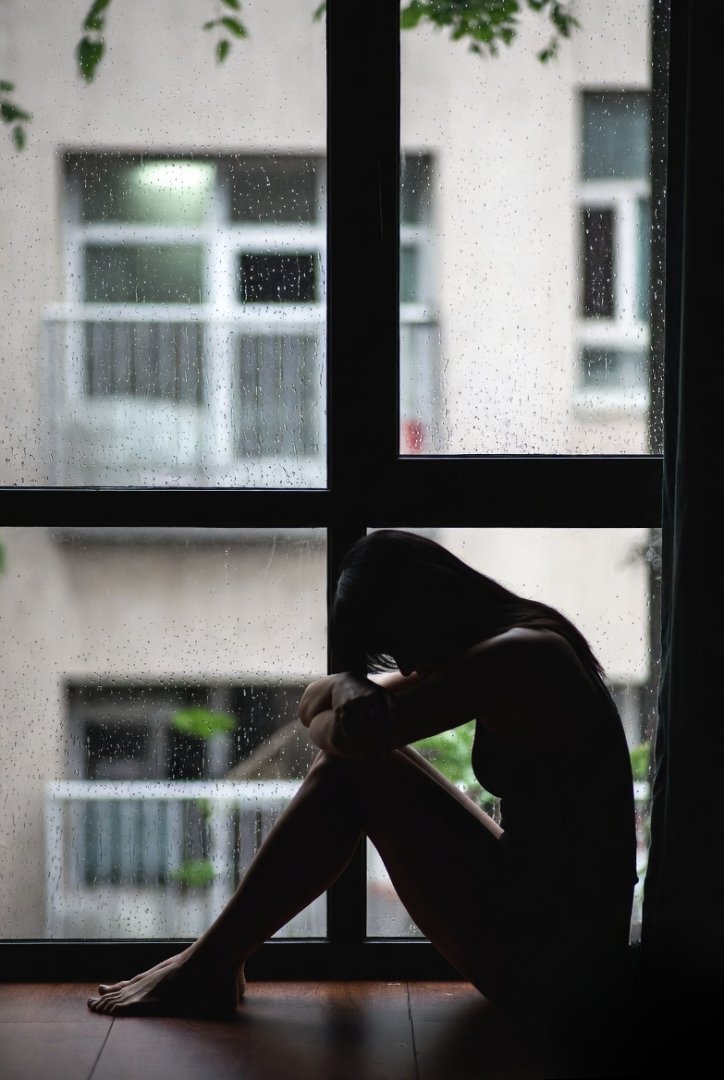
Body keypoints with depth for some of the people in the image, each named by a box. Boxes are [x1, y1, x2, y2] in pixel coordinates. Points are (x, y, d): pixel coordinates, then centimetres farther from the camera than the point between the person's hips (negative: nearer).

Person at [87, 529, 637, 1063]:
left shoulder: (519, 655, -20)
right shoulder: (524, 645, 10)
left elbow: (355, 735, -22)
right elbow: (316, 698, 12)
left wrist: (326, 724, 1)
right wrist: (350, 689, -11)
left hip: (550, 964, -10)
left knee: (357, 771, -12)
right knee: (348, 763, 7)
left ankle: (210, 966, 1)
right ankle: (215, 963, 10)